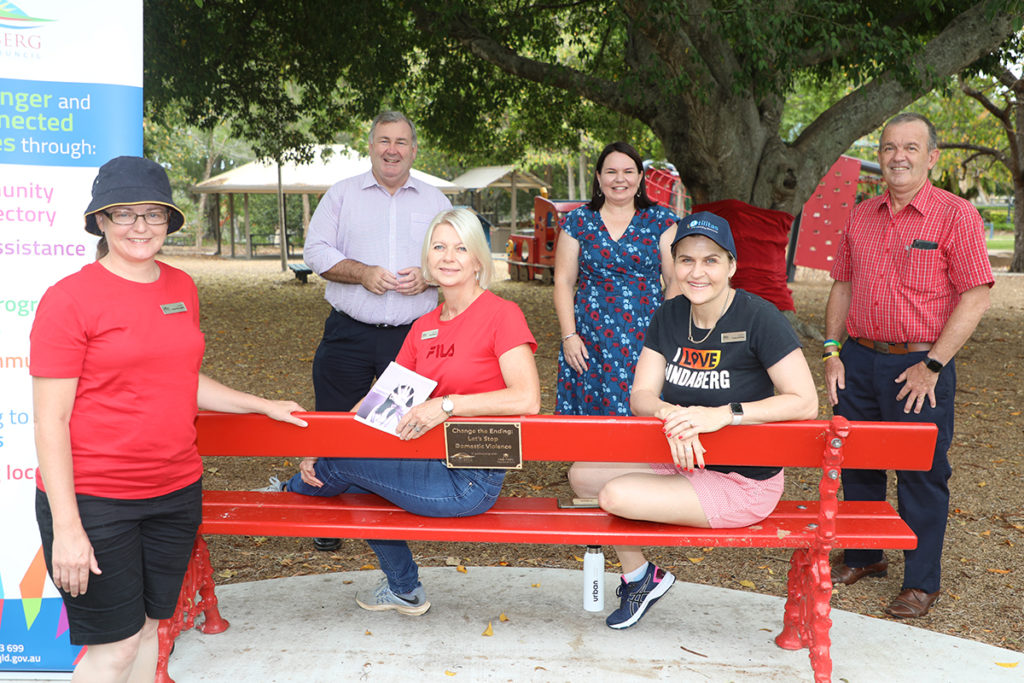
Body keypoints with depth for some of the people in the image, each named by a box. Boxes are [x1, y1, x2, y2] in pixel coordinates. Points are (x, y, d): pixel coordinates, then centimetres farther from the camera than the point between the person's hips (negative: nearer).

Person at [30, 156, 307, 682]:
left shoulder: (181, 288, 8)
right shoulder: (69, 298, -11)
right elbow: (50, 420, -13)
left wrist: (263, 406, 21)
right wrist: (66, 527, -17)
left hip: (176, 492, 6)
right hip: (94, 499, -5)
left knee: (147, 627, 16)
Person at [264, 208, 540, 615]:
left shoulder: (501, 314, -12)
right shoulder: (425, 327, 10)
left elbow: (527, 400, -23)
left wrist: (448, 404, -27)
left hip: (471, 480, -8)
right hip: (436, 464, 8)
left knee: (342, 463, -7)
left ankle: (289, 492, 32)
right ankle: (404, 590, 28)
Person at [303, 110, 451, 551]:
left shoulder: (436, 201, 14)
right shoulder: (341, 194, 10)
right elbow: (316, 251, 2)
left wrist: (427, 277, -10)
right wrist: (363, 273, -13)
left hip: (415, 335, 1)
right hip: (349, 334, -1)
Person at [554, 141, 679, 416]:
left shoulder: (661, 221, 6)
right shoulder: (578, 221, 8)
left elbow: (676, 280, 4)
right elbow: (563, 282, 6)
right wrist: (568, 335, -3)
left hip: (646, 337, 0)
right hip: (590, 340, 1)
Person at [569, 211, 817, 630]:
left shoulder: (758, 318, -17)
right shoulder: (669, 317, 2)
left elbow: (805, 403, -21)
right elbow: (641, 395, -2)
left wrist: (724, 414, -30)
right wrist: (672, 416, -26)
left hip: (743, 483, -7)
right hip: (686, 462, 7)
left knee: (616, 495, -20)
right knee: (583, 475, 1)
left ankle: (639, 576, 15)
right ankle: (636, 575, 22)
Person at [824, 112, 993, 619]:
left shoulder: (956, 215, -6)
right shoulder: (860, 216, 11)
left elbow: (976, 297, -10)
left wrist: (932, 365, -15)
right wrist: (832, 351, 5)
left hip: (919, 366, -5)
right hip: (859, 359, 5)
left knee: (922, 475, 2)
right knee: (855, 463, 13)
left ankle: (921, 582, 16)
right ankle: (863, 557, 32)